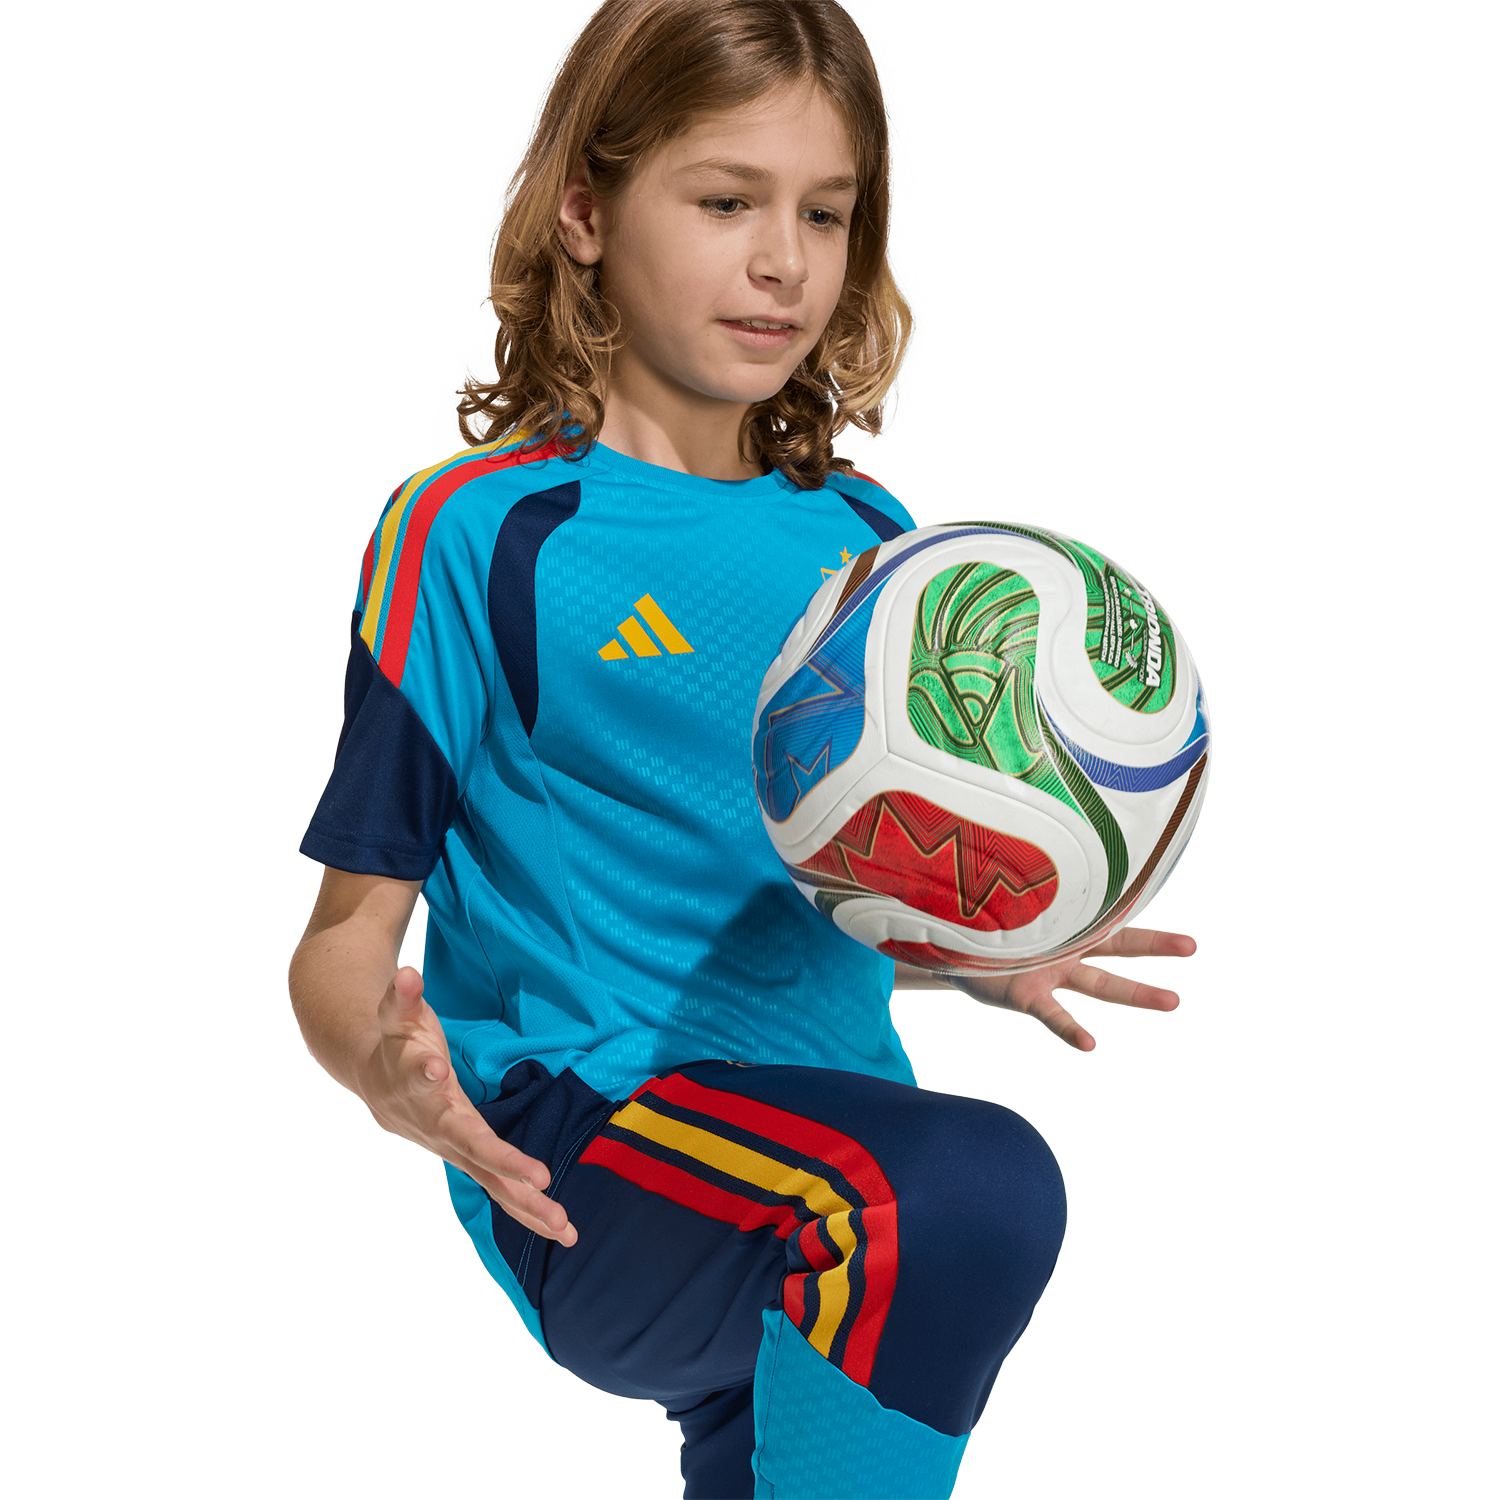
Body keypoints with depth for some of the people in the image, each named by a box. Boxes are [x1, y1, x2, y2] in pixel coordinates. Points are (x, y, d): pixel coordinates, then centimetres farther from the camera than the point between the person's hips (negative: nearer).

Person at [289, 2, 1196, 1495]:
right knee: (972, 1188, -30)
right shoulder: (479, 533, -4)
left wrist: (986, 956, 5)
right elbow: (349, 930, -3)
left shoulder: (869, 540, 14)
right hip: (577, 1143, -6)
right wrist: (387, 1065, -24)